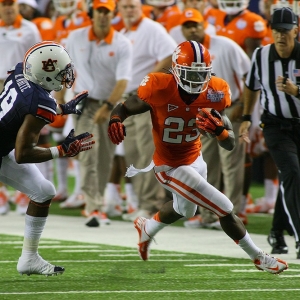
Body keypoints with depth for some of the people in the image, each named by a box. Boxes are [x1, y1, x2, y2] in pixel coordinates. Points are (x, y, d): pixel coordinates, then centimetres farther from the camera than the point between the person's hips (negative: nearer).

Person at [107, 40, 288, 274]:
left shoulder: (214, 94, -16)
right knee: (225, 209, -6)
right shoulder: (161, 89, -29)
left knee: (185, 209, 33)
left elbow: (230, 145, -12)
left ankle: (147, 228, 64)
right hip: (170, 167, -6)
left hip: (195, 159, 6)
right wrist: (115, 121, -39)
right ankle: (259, 258, 16)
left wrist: (219, 129, -35)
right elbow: (125, 108, -16)